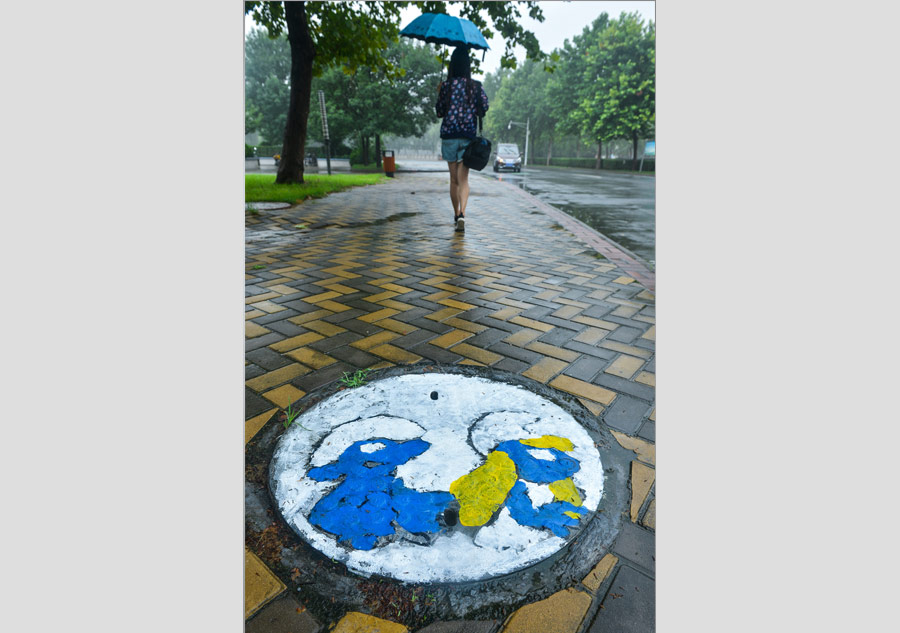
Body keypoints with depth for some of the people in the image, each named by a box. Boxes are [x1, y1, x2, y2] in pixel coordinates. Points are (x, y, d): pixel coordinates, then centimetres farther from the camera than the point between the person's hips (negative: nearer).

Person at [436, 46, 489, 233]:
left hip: (449, 135, 0)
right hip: (468, 136, 0)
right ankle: (462, 213, -23)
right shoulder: (476, 86, 2)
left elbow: (439, 112, 3)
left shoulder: (446, 86, 0)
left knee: (454, 179, 10)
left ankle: (456, 214, 20)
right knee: (463, 178, -3)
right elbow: (483, 109, 0)